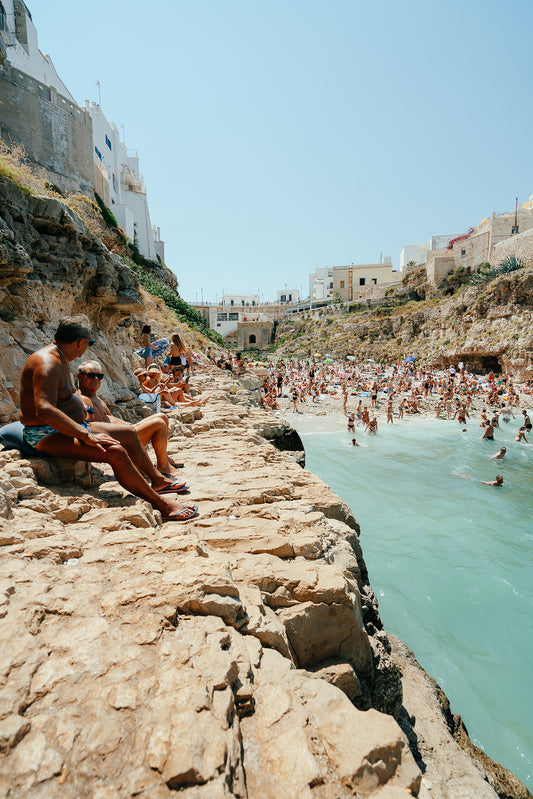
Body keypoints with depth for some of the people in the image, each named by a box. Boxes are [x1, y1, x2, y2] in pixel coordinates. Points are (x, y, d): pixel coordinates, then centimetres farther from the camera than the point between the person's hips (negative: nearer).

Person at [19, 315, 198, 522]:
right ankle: (162, 505, -22)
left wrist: (84, 428, 17)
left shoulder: (60, 359, 13)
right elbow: (44, 410, -34)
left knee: (129, 434, 16)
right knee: (115, 452, -29)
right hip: (48, 435, -11)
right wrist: (86, 435, -35)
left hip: (71, 427, 11)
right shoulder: (47, 363, -22)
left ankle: (158, 480, 29)